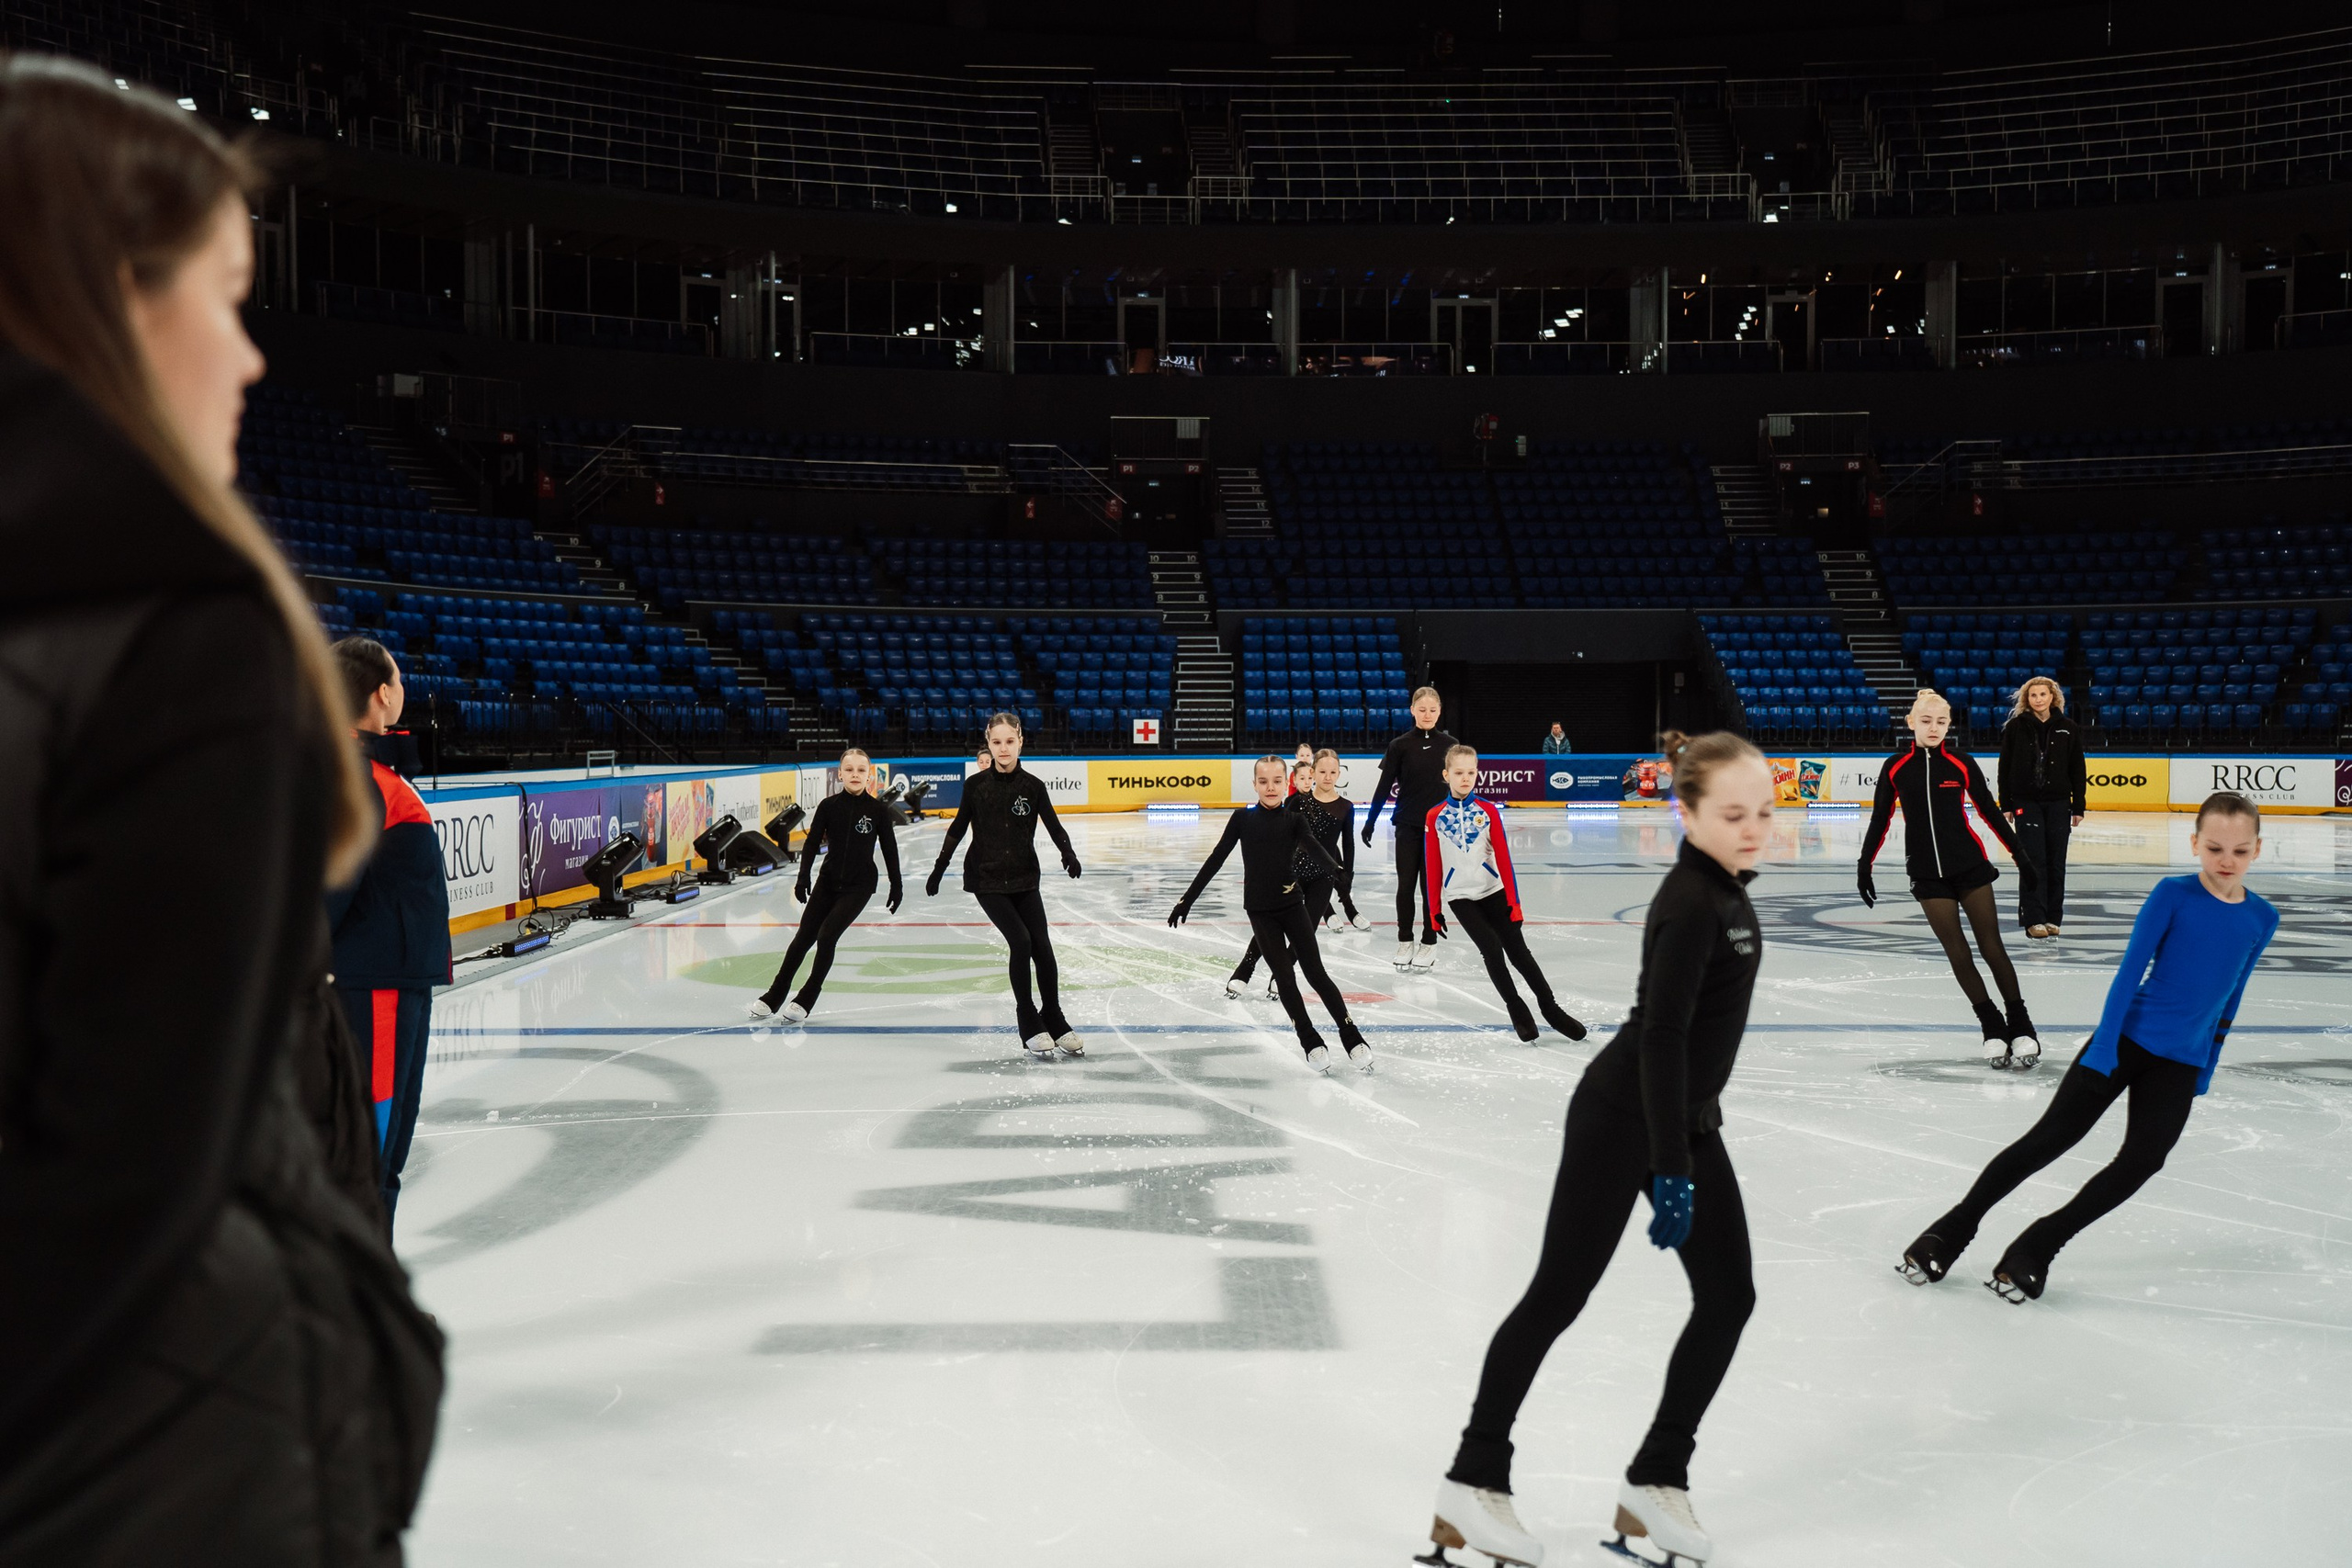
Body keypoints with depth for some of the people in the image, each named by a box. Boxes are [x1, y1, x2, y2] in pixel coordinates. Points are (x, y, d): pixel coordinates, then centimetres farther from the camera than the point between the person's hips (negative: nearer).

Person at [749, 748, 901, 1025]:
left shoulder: (878, 809, -7)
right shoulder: (829, 806, -4)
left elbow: (889, 848, -1)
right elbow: (812, 842, -3)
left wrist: (896, 885, 1)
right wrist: (803, 877, -14)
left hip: (860, 885, -2)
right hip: (828, 880, 3)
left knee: (827, 935, -15)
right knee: (803, 937, 6)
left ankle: (806, 1000, -3)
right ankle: (772, 998, 19)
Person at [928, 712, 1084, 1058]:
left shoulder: (1033, 786, -2)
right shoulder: (976, 785, -3)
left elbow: (1053, 826, -3)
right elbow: (958, 828, 7)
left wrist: (1069, 854, -21)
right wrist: (939, 869, 10)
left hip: (1024, 879, 2)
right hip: (986, 879, -2)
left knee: (1042, 945, -5)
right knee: (1021, 941, -16)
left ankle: (1054, 1020, 13)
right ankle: (1029, 1024, -3)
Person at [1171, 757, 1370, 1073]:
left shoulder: (1295, 819, -2)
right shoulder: (1243, 819, -2)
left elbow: (1312, 846, -20)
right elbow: (1215, 860, 0)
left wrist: (1333, 868, -42)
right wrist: (1187, 899, -3)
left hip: (1291, 904, 0)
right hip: (1259, 910, 0)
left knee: (1315, 972, -2)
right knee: (1284, 976, -1)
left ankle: (1352, 1036, 5)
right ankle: (1310, 1041, 10)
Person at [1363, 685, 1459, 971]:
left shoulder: (1449, 744, 1)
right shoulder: (1400, 745, -2)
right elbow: (1385, 786, 0)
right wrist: (1370, 821, -3)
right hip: (1408, 826, 0)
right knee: (1406, 884, 3)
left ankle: (1429, 943, 15)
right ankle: (1405, 941, 16)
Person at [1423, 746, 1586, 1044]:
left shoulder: (1489, 811, -2)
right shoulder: (1435, 817, -3)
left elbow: (1503, 859, -3)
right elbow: (1433, 867, 0)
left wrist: (1514, 902, -5)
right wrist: (1434, 911, 1)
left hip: (1494, 892, 1)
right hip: (1460, 897, -1)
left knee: (1518, 951, 1)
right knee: (1492, 949, -15)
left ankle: (1551, 1008, 14)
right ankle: (1516, 1011, 2)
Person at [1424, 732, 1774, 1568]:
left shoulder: (1723, 888, 7)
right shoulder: (1690, 904, -21)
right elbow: (1660, 1036, -24)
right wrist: (1672, 1171, -24)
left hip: (1685, 1117, 9)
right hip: (1622, 1118, -9)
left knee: (1729, 1295, 7)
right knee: (1559, 1294, -1)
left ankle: (1657, 1478, 19)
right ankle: (1475, 1479, 10)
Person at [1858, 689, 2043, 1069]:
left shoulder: (1961, 763, -3)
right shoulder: (1895, 767, -1)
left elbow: (1990, 811, 4)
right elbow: (1880, 820, 7)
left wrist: (2020, 856, 5)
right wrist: (1864, 865, 6)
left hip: (1969, 865, -1)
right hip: (1927, 872, 1)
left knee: (1991, 945, -2)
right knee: (1956, 951, -1)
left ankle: (2021, 1026, 5)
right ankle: (1992, 1026, 7)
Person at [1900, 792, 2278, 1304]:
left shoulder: (2262, 918, 2)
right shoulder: (2172, 895, -9)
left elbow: (2229, 998, 12)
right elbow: (2130, 971, -10)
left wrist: (2206, 1070, 16)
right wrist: (2102, 1050, -14)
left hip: (2179, 1064, 3)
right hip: (2125, 1037, -3)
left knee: (2141, 1161, -7)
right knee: (2048, 1139, -4)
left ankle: (2037, 1247, 5)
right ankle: (1952, 1231, 6)